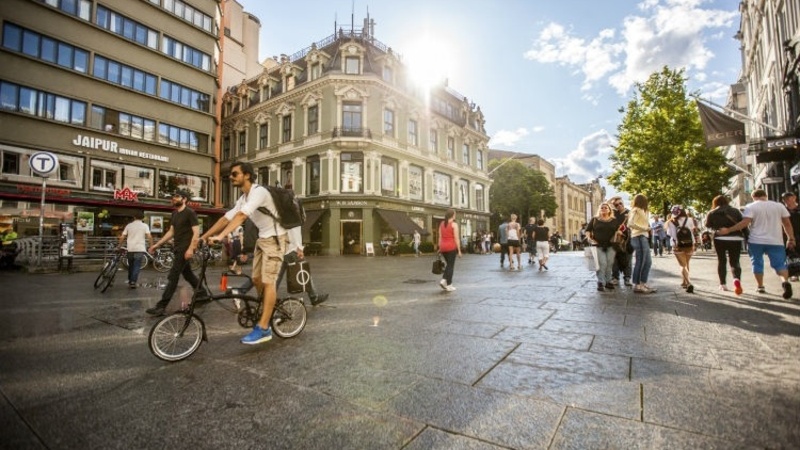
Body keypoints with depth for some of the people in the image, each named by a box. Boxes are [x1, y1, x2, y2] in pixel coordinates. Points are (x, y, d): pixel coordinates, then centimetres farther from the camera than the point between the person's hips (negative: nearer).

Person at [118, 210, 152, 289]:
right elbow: (149, 237, -10)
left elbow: (122, 237, 6)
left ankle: (130, 281, 26)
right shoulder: (144, 226, 1)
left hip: (130, 249, 3)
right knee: (137, 266, -2)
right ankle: (133, 282, -10)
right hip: (140, 249, -3)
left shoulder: (129, 225, 9)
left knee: (130, 266, 17)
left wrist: (119, 246, 18)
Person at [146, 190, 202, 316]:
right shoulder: (174, 213, 14)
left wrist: (191, 249, -24)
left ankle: (161, 306, -4)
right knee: (188, 275, 16)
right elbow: (171, 232, 18)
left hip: (185, 249, -9)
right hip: (178, 248, 9)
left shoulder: (190, 212, -11)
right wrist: (157, 244, 14)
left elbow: (196, 232, -17)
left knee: (173, 277, -8)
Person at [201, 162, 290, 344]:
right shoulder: (243, 198, 9)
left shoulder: (259, 192, -20)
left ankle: (263, 329, -9)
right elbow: (226, 218, 8)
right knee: (257, 279, 12)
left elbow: (241, 216, -32)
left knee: (268, 281, -11)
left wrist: (220, 236, -39)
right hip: (262, 238, 9)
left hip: (275, 239, -9)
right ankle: (267, 314, 29)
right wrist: (203, 237, 3)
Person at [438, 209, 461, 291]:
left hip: (443, 247, 6)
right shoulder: (454, 224, -6)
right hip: (451, 247, -6)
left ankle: (443, 280, 5)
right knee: (451, 266, 3)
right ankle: (449, 285, 5)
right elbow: (456, 238, -10)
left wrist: (440, 248, 13)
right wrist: (459, 250, -6)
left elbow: (440, 237, 9)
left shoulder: (441, 224, 10)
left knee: (449, 264, 20)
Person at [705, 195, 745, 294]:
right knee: (735, 261, 6)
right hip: (735, 238, 1)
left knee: (721, 261, 11)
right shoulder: (736, 211, 6)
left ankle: (723, 284, 12)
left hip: (720, 238, -1)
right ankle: (737, 279, -22)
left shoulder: (712, 213, 0)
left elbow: (708, 225, 9)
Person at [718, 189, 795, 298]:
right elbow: (787, 224, 8)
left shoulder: (751, 207, -5)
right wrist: (791, 239, 14)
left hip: (756, 241, -2)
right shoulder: (779, 206, 8)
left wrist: (728, 230, -15)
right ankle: (786, 281, -19)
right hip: (776, 241, 3)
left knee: (757, 263, 10)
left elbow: (745, 223, -17)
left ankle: (760, 287, 14)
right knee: (779, 263, 6)